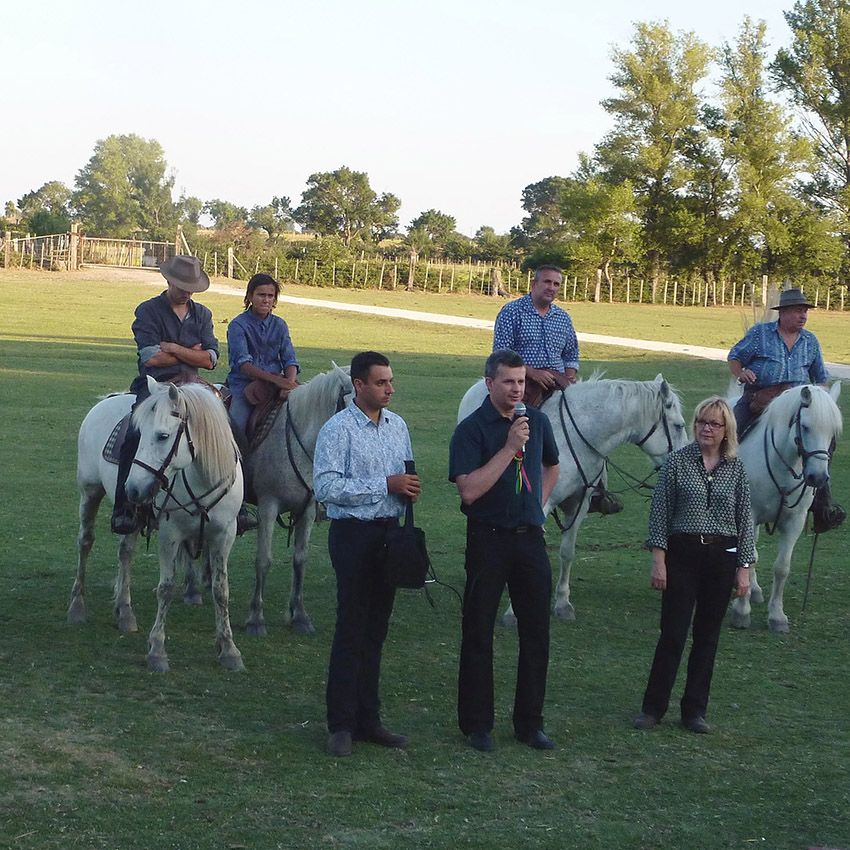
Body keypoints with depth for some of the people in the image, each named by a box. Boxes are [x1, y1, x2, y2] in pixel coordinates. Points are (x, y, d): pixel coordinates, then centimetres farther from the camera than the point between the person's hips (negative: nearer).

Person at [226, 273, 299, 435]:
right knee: (236, 425, -24)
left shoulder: (279, 325, 12)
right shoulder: (238, 325, -2)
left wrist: (289, 383, -18)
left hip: (275, 387, 4)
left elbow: (290, 361, 5)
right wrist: (275, 379, -26)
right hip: (244, 384, -4)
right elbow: (243, 363, -14)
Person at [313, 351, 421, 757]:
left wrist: (410, 489, -2)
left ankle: (368, 719, 19)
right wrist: (385, 485, -20)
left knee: (376, 631, 12)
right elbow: (326, 486, -20)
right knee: (351, 630, -5)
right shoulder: (338, 429, -11)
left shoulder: (398, 426, 11)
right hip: (354, 535, -7)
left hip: (391, 532, 7)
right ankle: (341, 724, 2)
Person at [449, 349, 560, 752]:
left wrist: (537, 505, 13)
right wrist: (509, 447, -23)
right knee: (478, 632, 2)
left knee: (536, 632, 7)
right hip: (488, 538, -5)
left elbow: (551, 467, 27)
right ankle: (477, 724, 12)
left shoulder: (537, 421, 7)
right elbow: (469, 490, -22)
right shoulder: (471, 429, -10)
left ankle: (530, 723, 17)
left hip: (530, 537, 5)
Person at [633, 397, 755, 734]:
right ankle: (653, 708, 6)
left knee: (707, 636, 8)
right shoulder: (678, 461, -2)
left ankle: (694, 710, 16)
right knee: (673, 633, -3)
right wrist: (658, 560, -7)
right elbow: (660, 513, -2)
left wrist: (744, 568, 2)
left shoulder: (736, 468, 4)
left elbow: (745, 521, 6)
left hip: (722, 557, 2)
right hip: (683, 554, -2)